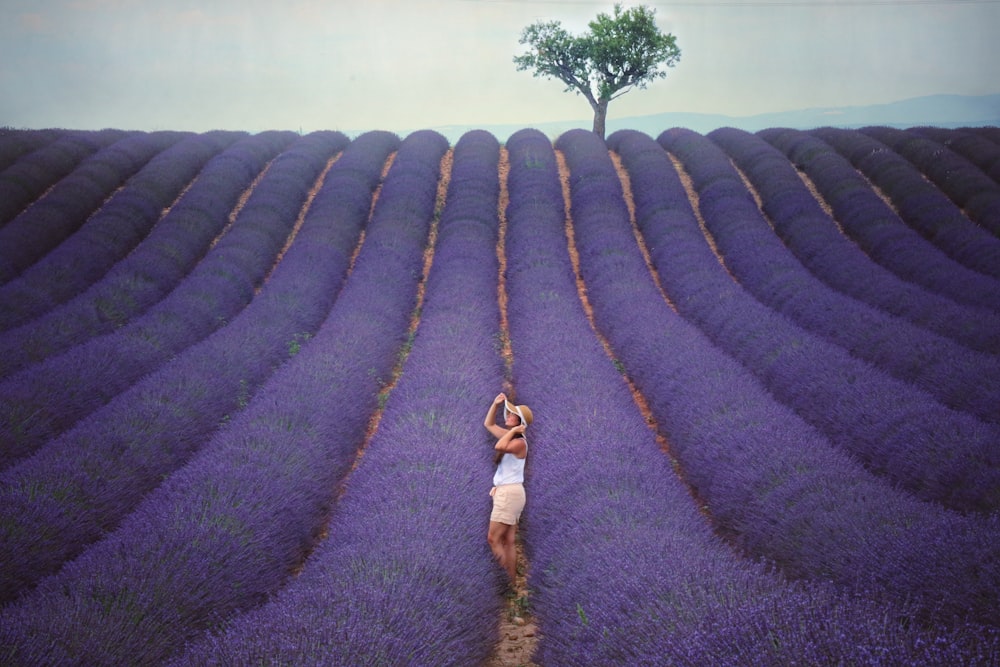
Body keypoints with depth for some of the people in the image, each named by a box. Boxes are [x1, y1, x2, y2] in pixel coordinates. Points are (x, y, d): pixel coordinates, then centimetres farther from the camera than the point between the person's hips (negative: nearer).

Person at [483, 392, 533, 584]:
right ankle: (511, 582, 8)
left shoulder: (519, 442, -15)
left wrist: (512, 430, -20)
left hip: (510, 493, -9)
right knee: (508, 542, 7)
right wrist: (495, 404, 13)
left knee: (493, 539, -9)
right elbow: (488, 424, 24)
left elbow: (499, 447, -35)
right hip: (506, 492, 9)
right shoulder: (510, 437, 12)